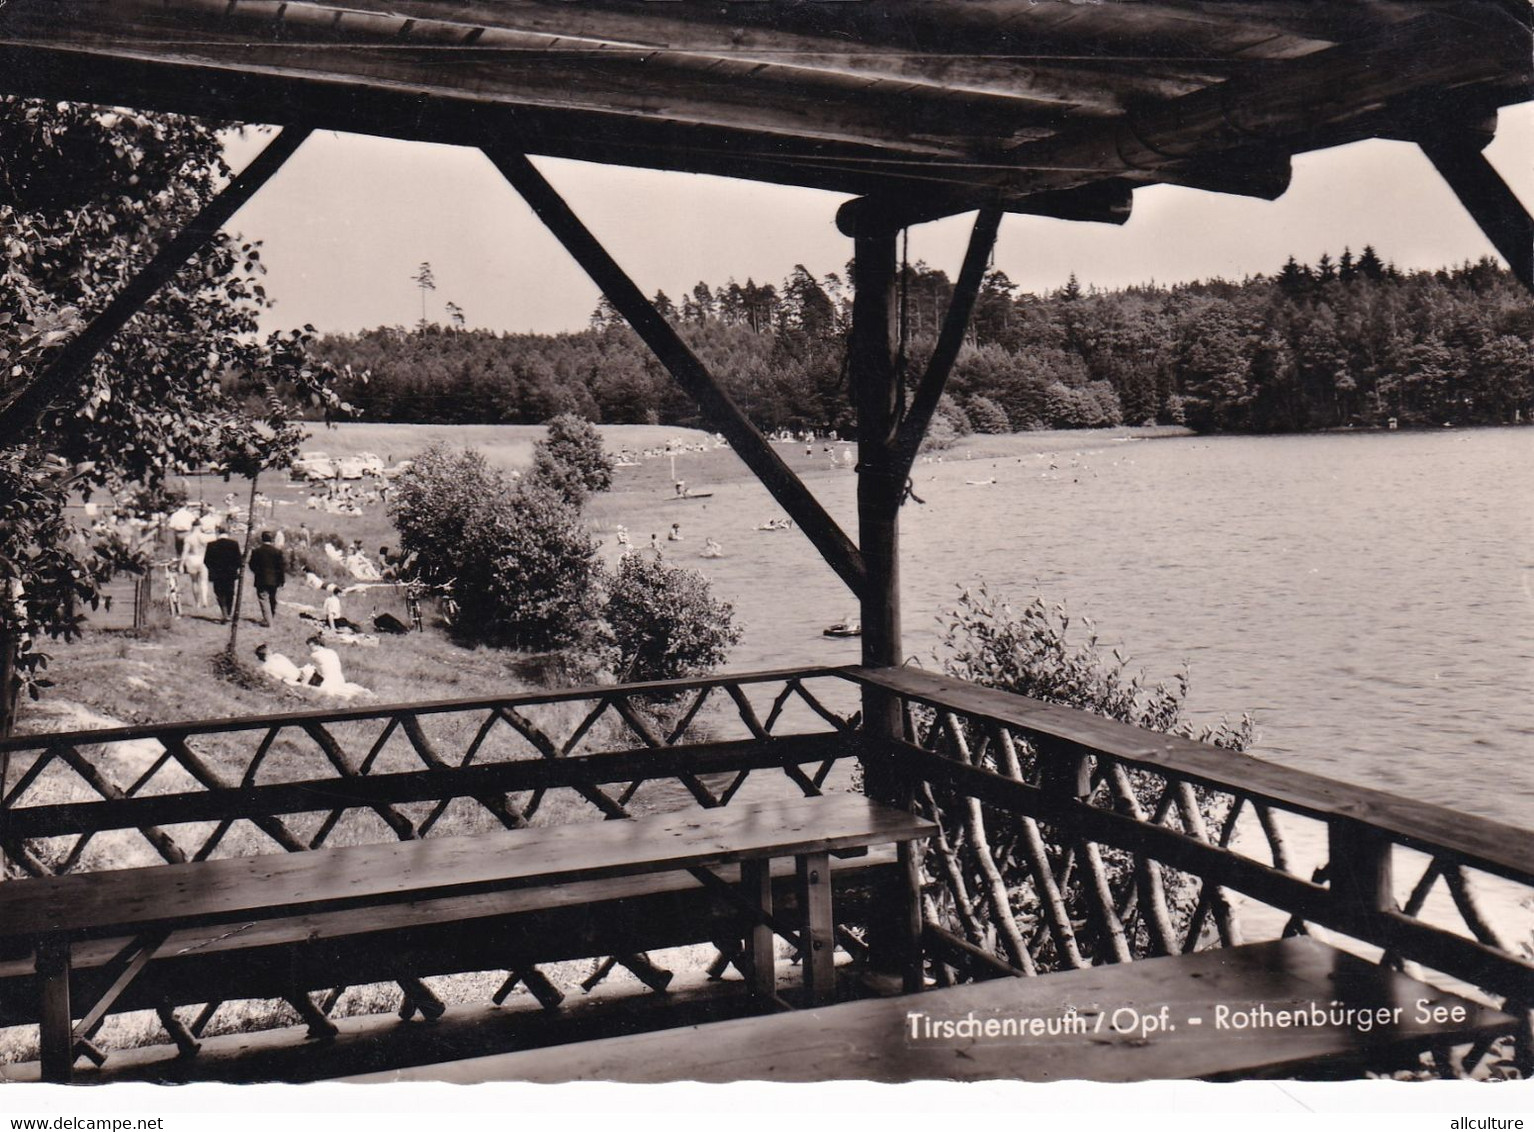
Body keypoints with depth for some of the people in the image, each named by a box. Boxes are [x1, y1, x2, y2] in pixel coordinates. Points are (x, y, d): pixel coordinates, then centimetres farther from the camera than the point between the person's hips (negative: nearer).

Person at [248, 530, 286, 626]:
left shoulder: (256, 551, -7)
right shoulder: (277, 552, -6)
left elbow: (252, 565, -1)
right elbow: (282, 567, -5)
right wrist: (282, 580, 3)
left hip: (261, 580, -2)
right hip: (274, 580, 2)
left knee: (263, 599, -1)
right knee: (273, 599, 17)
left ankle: (267, 620, -8)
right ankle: (273, 617, 27)